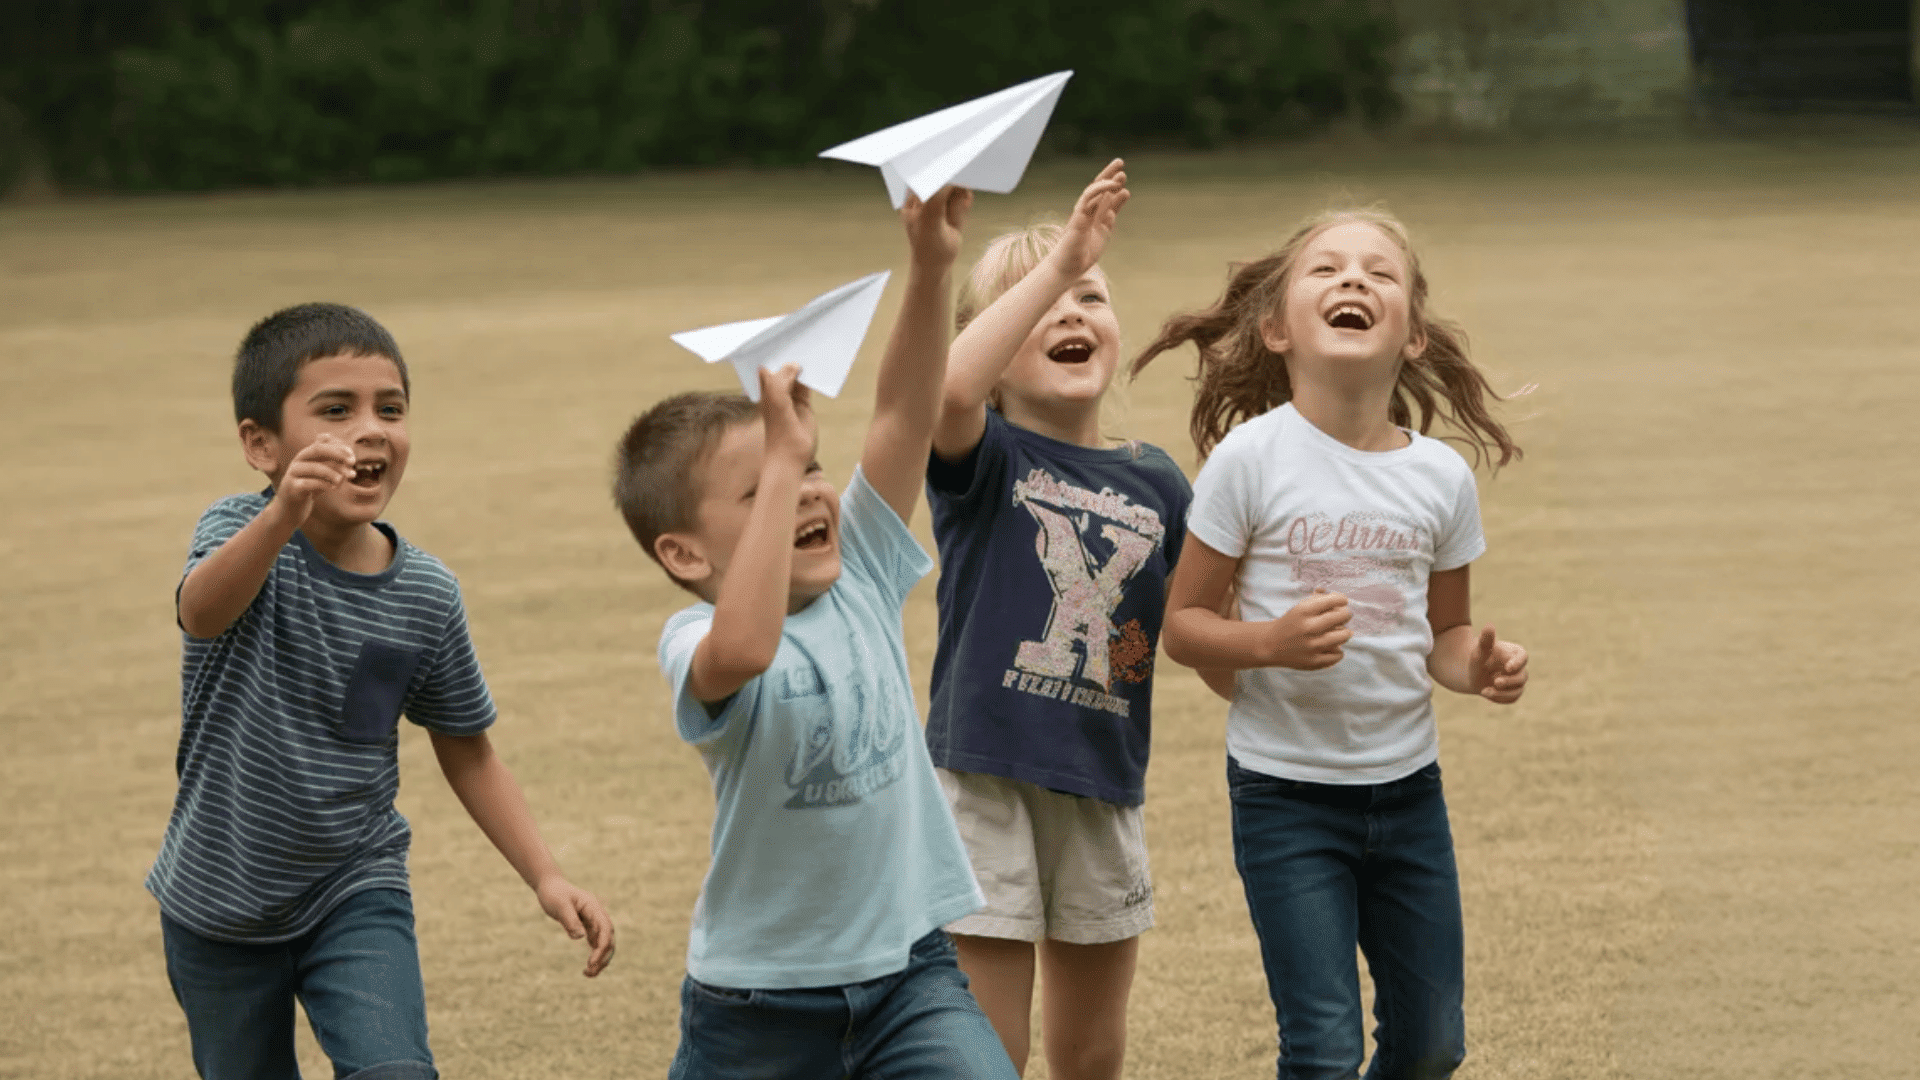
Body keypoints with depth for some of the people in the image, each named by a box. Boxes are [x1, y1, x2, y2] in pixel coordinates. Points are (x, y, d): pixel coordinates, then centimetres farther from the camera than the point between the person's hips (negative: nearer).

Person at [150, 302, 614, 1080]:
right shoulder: (242, 531, -18)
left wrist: (546, 876, -6)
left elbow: (467, 752, 5)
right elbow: (201, 610, -43)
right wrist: (283, 517, -63)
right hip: (220, 905, -1)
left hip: (357, 893, 1)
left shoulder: (427, 594, -8)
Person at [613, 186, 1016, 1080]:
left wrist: (932, 266, -25)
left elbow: (903, 414, -12)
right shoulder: (698, 643, -17)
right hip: (760, 998, -3)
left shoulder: (860, 578, -1)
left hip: (907, 971, 3)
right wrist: (780, 464, -40)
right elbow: (743, 649, -43)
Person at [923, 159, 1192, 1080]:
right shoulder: (982, 458, -6)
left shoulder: (1155, 484, 6)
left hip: (1103, 794, 4)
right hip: (984, 785, -4)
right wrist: (1057, 259, -26)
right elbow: (950, 385, -30)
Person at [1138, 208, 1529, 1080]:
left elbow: (1444, 631, 10)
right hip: (1286, 788, -4)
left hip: (1407, 785, 4)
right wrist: (1271, 641, -26)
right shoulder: (1250, 458, -12)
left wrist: (1477, 665, -12)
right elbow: (1183, 623, -7)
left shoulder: (1441, 476, -2)